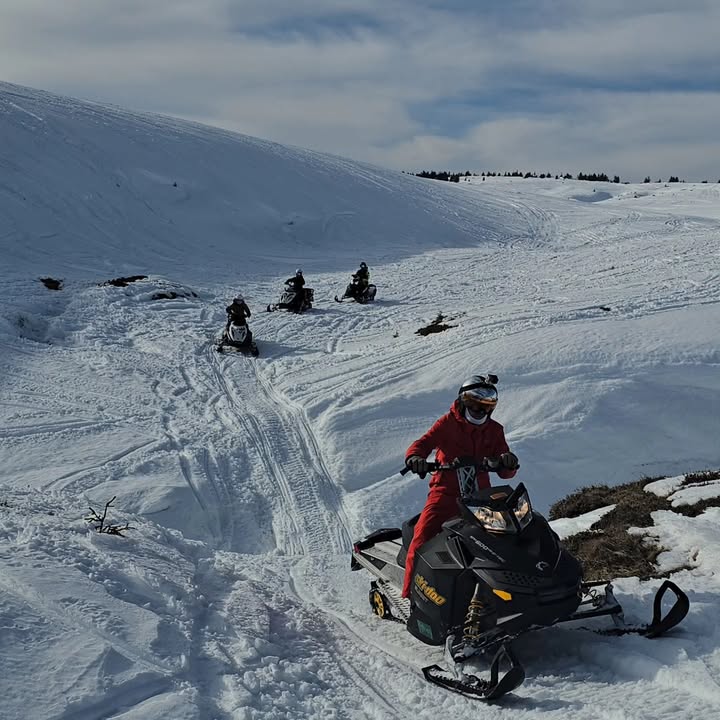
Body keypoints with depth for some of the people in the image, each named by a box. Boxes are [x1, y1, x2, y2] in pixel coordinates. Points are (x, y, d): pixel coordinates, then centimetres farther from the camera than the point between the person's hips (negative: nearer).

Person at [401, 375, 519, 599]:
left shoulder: (495, 430, 12)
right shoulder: (448, 423, 2)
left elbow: (504, 473, 8)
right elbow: (424, 442, -8)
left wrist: (508, 464, -17)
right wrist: (414, 458, -32)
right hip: (446, 492, -3)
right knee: (422, 538, -18)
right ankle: (410, 593, -9)